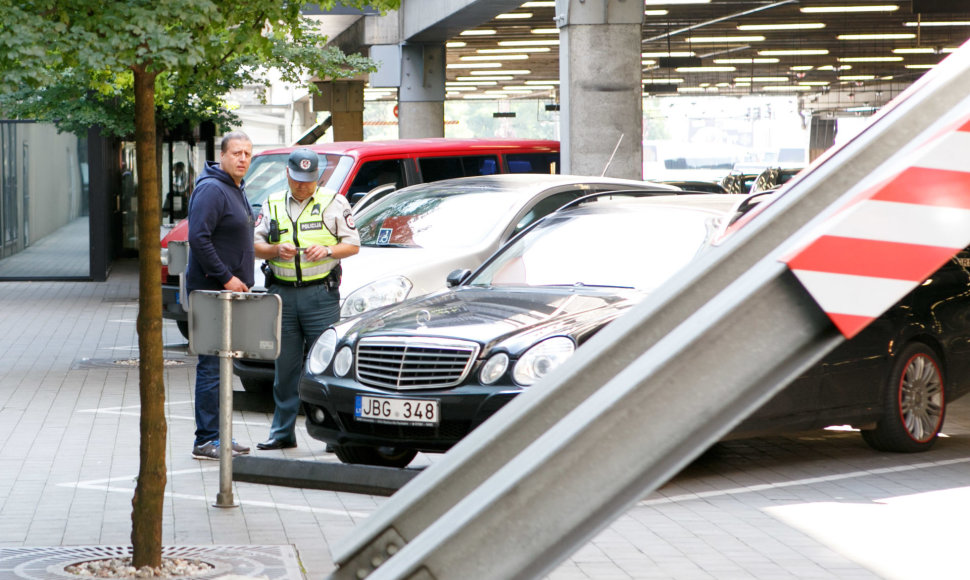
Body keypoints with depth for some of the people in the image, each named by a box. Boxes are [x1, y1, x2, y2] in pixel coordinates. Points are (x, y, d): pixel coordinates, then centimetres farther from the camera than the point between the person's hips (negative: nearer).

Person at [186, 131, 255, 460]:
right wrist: (226, 278, -21)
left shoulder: (237, 190, 18)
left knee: (221, 365, 13)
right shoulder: (212, 189, -14)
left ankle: (218, 436, 19)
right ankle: (206, 440, -6)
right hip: (211, 292, -10)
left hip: (230, 291, 10)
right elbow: (198, 238, -22)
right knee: (212, 366, -8)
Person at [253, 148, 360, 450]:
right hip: (282, 293, 3)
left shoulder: (334, 203, 5)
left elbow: (353, 244, 4)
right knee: (285, 366, 6)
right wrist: (276, 250, -10)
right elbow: (256, 244, 11)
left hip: (321, 293, -3)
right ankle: (282, 431, 14)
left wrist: (327, 250, -15)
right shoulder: (272, 205, 14)